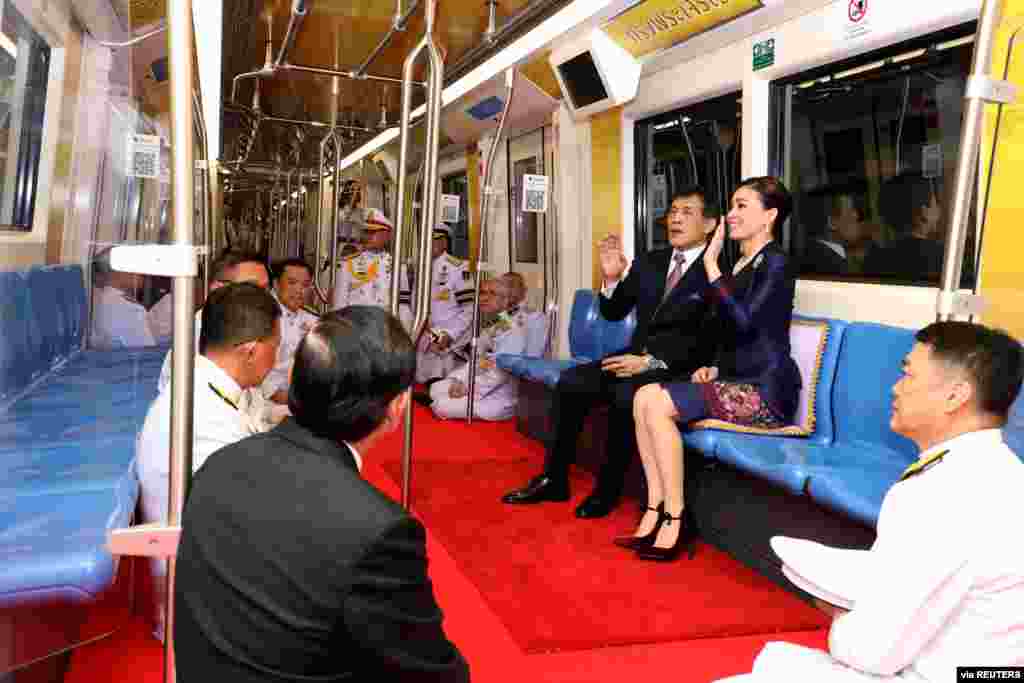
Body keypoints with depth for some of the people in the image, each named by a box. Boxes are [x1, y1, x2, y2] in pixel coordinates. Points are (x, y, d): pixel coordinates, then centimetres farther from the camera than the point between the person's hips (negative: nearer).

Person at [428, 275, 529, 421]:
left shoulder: (514, 326, -22)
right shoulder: (492, 324, 11)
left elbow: (501, 370, -27)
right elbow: (478, 359, 15)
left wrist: (468, 388, -20)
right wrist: (457, 380, -1)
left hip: (499, 397, -10)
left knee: (442, 407, -15)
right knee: (436, 388, 11)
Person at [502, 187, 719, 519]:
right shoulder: (649, 262, 13)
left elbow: (708, 342, -16)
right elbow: (613, 313, 13)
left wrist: (651, 362, -23)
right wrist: (612, 278, -7)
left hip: (679, 368, -6)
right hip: (638, 357, 7)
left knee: (625, 395, -33)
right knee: (569, 382, -12)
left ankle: (607, 490, -13)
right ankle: (554, 480, -2)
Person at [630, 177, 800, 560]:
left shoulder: (775, 263, -9)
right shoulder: (739, 265, 17)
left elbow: (742, 321, -23)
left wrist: (709, 263, -18)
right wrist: (715, 367, 6)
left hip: (765, 389, -8)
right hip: (737, 381, 8)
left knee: (656, 404, -22)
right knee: (645, 397, -11)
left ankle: (675, 518, -14)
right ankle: (655, 510, -12)